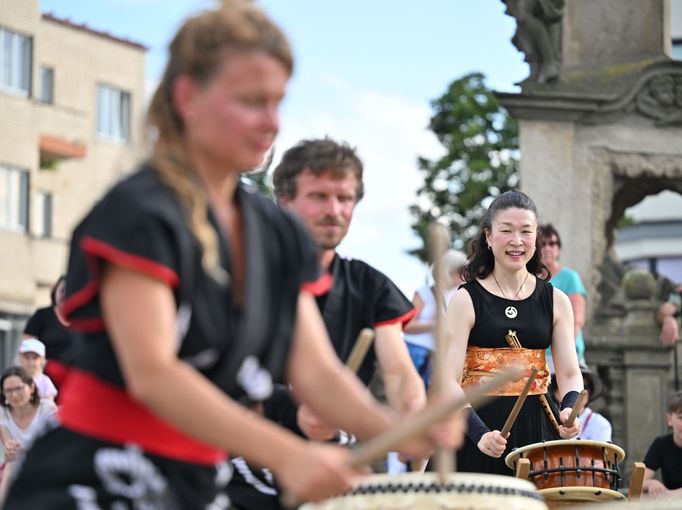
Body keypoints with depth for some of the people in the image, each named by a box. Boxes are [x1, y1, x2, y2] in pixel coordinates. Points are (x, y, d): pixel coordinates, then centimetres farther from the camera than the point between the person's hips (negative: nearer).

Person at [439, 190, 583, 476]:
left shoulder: (555, 301, 8)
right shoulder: (466, 300, -3)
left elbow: (570, 374, 4)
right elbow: (449, 383, -10)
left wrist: (569, 411, -19)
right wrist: (479, 433, -25)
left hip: (537, 431, 2)